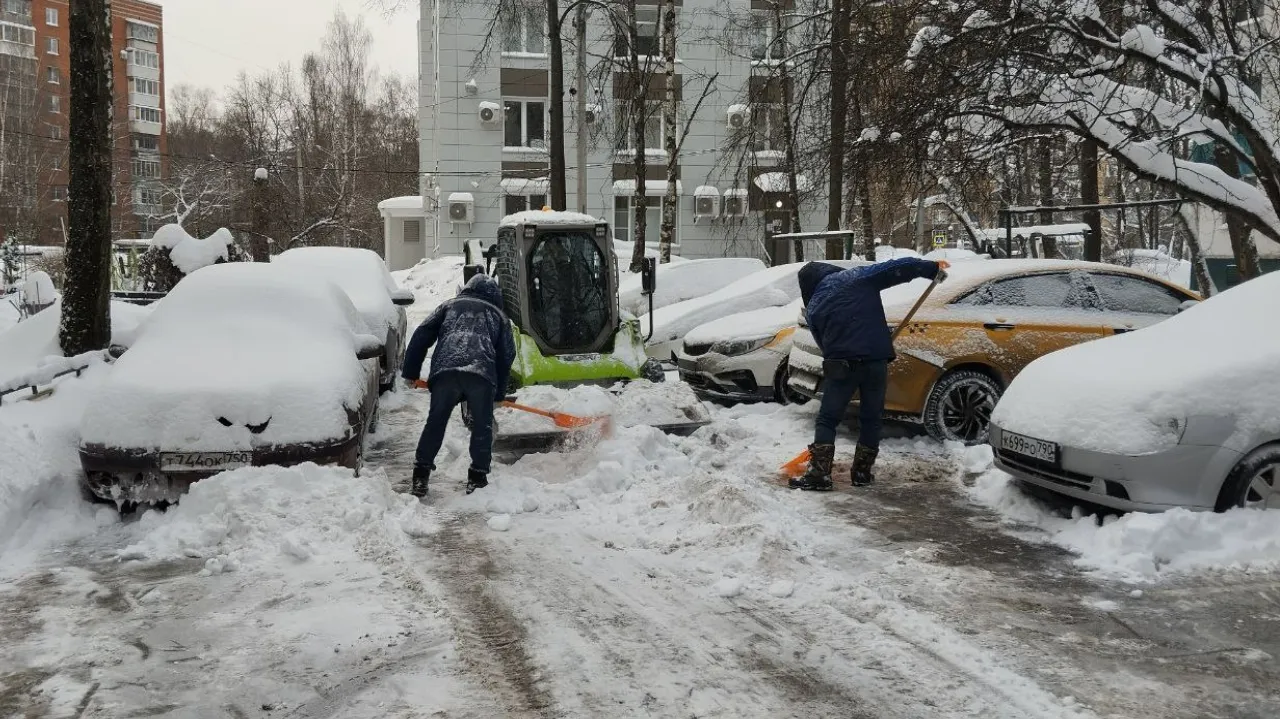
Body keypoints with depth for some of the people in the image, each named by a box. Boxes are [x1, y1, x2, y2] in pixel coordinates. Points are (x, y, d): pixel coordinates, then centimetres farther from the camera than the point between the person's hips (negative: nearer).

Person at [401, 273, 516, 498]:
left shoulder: (449, 306, 30)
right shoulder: (499, 316, 30)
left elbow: (421, 336, 21)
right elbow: (506, 355, 25)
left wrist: (410, 371, 25)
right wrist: (499, 392, 33)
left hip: (445, 371, 1)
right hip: (482, 375, -1)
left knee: (435, 423, 10)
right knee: (482, 426, 13)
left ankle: (420, 477, 11)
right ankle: (477, 477, 14)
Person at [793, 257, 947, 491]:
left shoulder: (813, 308, 13)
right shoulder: (858, 277, 9)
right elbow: (898, 268, 3)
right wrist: (933, 268, 10)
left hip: (841, 364, -1)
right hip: (876, 360, 1)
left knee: (827, 419, 7)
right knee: (871, 419, 15)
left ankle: (819, 474, -3)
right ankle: (862, 472, 18)